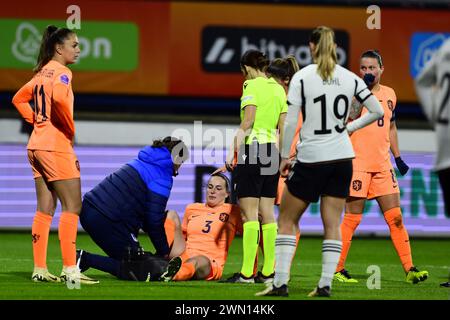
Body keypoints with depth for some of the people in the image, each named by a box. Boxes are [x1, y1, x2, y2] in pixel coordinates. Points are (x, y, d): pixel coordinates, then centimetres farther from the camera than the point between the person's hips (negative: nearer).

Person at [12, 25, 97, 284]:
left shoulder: (42, 72, 16)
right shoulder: (61, 72, -10)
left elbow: (19, 99, 27)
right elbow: (59, 97, -30)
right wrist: (71, 129, -17)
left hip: (37, 146, 9)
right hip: (56, 146, -9)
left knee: (45, 209, 10)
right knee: (72, 206, -6)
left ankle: (40, 269, 9)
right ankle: (70, 270, -11)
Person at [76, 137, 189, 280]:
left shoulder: (141, 162, 21)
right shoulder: (162, 178, -7)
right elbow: (154, 220, -8)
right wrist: (165, 252, 6)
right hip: (107, 221, -9)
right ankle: (85, 260, -14)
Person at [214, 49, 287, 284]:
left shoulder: (251, 85, -7)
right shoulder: (278, 88, 14)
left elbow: (247, 122, -15)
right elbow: (283, 127, 14)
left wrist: (234, 150, -15)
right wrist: (283, 158, 20)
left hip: (252, 149, -7)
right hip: (272, 151, 7)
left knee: (250, 213, -8)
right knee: (267, 213, 9)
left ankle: (247, 272, -11)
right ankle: (269, 270, 9)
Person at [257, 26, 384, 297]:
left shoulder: (302, 77, -8)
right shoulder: (349, 78, 3)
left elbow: (290, 122, -11)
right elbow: (378, 111, 5)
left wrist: (285, 156, -2)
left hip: (311, 159, -3)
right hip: (342, 158, 3)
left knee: (287, 220, 8)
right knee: (332, 224, 7)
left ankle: (280, 282, 2)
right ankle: (326, 284, 1)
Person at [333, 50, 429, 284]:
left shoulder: (389, 94, 13)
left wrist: (398, 158, 19)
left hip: (383, 166, 5)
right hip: (357, 165, -5)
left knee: (395, 217, 2)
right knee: (352, 219, -4)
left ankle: (409, 269, 4)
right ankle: (337, 269, 6)